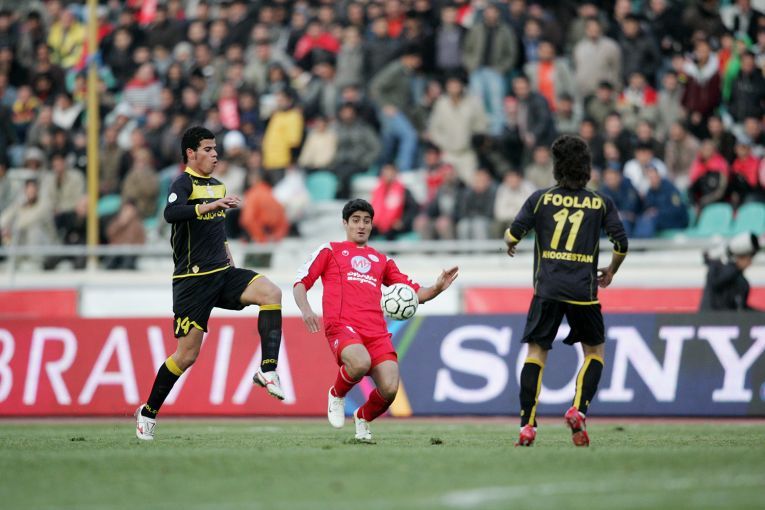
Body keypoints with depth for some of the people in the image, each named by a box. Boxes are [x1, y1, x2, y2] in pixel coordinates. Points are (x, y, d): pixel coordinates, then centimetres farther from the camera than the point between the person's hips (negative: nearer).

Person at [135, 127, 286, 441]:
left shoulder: (218, 186, 16)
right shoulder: (183, 184, -8)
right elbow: (171, 213, -31)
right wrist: (211, 204, -39)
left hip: (221, 274, 6)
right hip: (192, 280, -6)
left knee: (272, 293, -21)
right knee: (187, 355, -4)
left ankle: (267, 370, -21)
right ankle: (148, 412, 14)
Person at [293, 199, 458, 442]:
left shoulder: (381, 260, 28)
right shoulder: (329, 251, 18)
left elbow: (414, 292, 26)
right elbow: (300, 282, 12)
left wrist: (436, 288, 5)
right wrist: (305, 309, -9)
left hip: (376, 331, 4)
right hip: (342, 326, -4)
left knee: (389, 389, -18)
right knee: (361, 363, -37)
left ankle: (363, 418, 17)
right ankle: (337, 395, -2)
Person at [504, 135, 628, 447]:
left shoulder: (541, 199, 4)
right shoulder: (601, 204, 5)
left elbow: (512, 235, 2)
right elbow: (621, 244, 2)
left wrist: (509, 244, 26)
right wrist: (610, 272, 21)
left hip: (547, 289, 0)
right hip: (583, 291, 0)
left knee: (536, 353, 5)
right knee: (595, 351, 17)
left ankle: (527, 425, -4)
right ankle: (578, 410, -3)